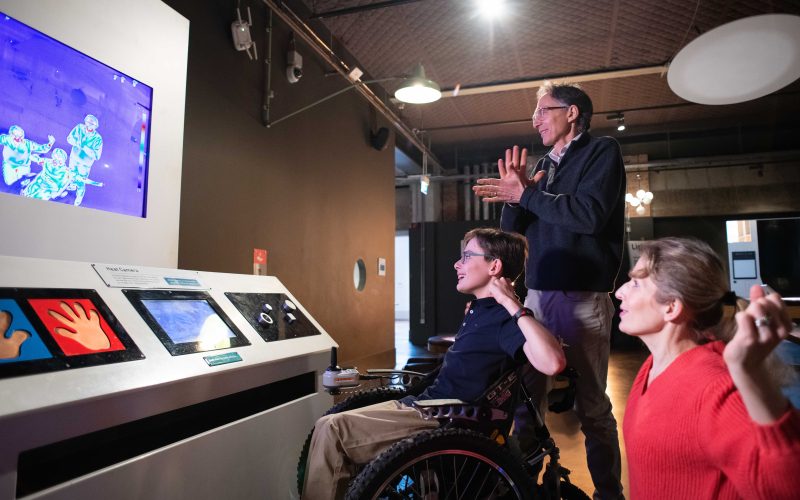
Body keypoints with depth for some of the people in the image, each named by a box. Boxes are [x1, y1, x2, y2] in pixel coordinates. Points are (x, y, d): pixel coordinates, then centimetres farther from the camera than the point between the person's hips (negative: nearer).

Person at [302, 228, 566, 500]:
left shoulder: (505, 318, -16)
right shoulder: (480, 309, 14)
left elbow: (553, 363, -34)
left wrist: (514, 305, -29)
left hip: (444, 421, -10)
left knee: (333, 430, -16)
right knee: (327, 424, 6)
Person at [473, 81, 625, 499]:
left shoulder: (602, 152, 2)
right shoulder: (541, 166, 17)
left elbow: (590, 214, -16)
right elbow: (511, 232, 16)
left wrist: (525, 195, -9)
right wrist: (513, 197, -3)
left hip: (583, 299, -5)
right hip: (537, 296, 5)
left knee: (592, 407, 4)